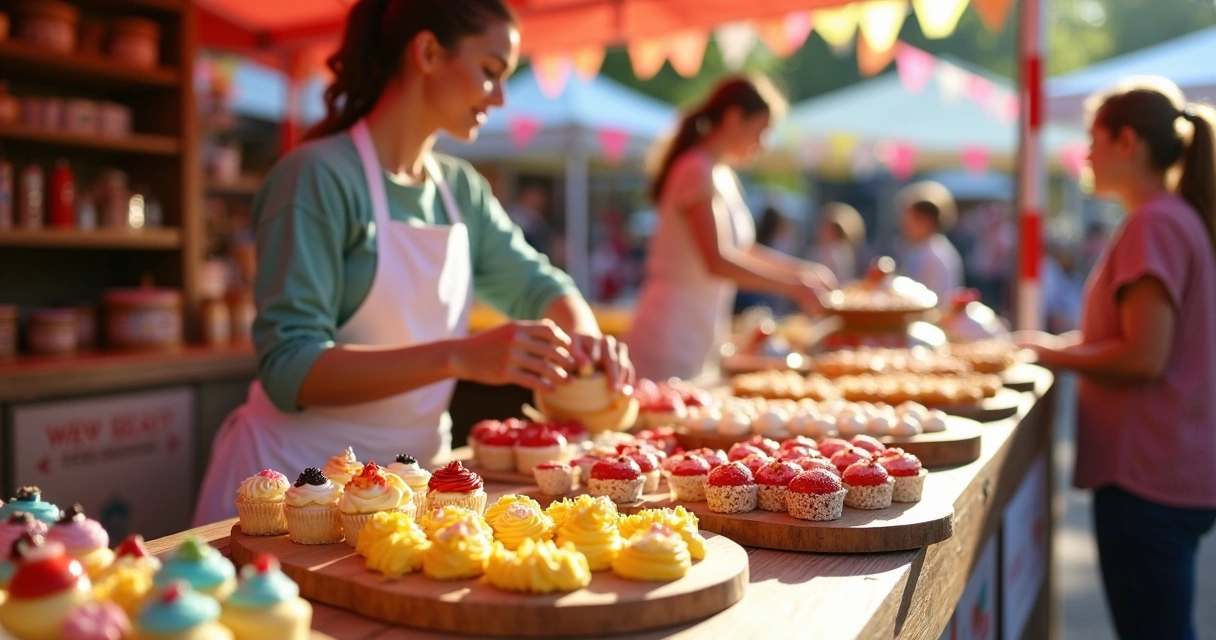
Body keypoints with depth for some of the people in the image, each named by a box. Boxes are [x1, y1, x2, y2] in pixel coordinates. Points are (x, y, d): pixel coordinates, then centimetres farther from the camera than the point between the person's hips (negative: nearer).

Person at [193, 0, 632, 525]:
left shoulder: (463, 189, 4)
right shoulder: (319, 175, -17)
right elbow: (288, 368, -23)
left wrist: (584, 336, -15)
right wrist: (461, 357, -34)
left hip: (411, 473, 6)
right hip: (300, 475, -6)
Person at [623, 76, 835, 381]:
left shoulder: (723, 175, 13)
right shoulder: (698, 171, -14)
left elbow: (740, 251, 20)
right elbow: (717, 262, -22)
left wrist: (804, 269, 12)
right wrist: (795, 284, -16)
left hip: (697, 339, 9)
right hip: (670, 339, -9)